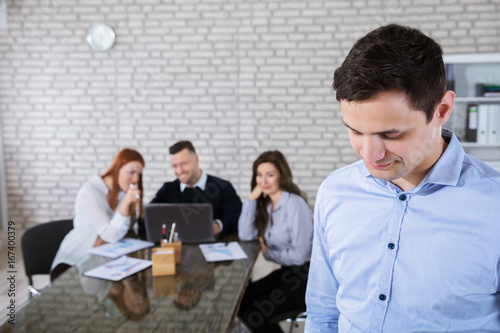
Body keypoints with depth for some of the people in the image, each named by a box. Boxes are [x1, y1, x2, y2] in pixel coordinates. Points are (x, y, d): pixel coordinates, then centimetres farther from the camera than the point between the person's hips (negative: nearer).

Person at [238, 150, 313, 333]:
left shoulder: (295, 204, -19)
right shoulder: (266, 203, 7)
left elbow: (300, 254, -21)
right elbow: (245, 235, -2)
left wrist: (269, 253, -7)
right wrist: (252, 198, -7)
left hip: (305, 278, -8)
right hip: (285, 272, 8)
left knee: (254, 315, -14)